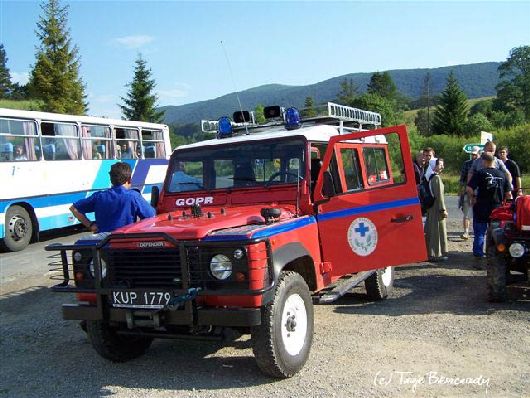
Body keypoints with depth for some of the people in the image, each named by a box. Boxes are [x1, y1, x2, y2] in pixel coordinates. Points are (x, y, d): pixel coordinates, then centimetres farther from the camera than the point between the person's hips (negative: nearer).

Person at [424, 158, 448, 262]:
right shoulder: (437, 178, -17)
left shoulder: (431, 177, 11)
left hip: (431, 207, 9)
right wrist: (443, 209, -16)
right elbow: (439, 195, -19)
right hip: (437, 208, -9)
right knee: (438, 230, -2)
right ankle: (437, 254, 4)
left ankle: (430, 252, 21)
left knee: (431, 231, 14)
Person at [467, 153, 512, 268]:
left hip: (481, 209, -3)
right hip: (497, 209, 3)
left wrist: (472, 198, -1)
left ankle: (478, 259, 3)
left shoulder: (480, 173, -9)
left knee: (479, 234, 4)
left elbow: (469, 188, -18)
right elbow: (508, 194, 3)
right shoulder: (502, 174, 3)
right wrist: (501, 202, 18)